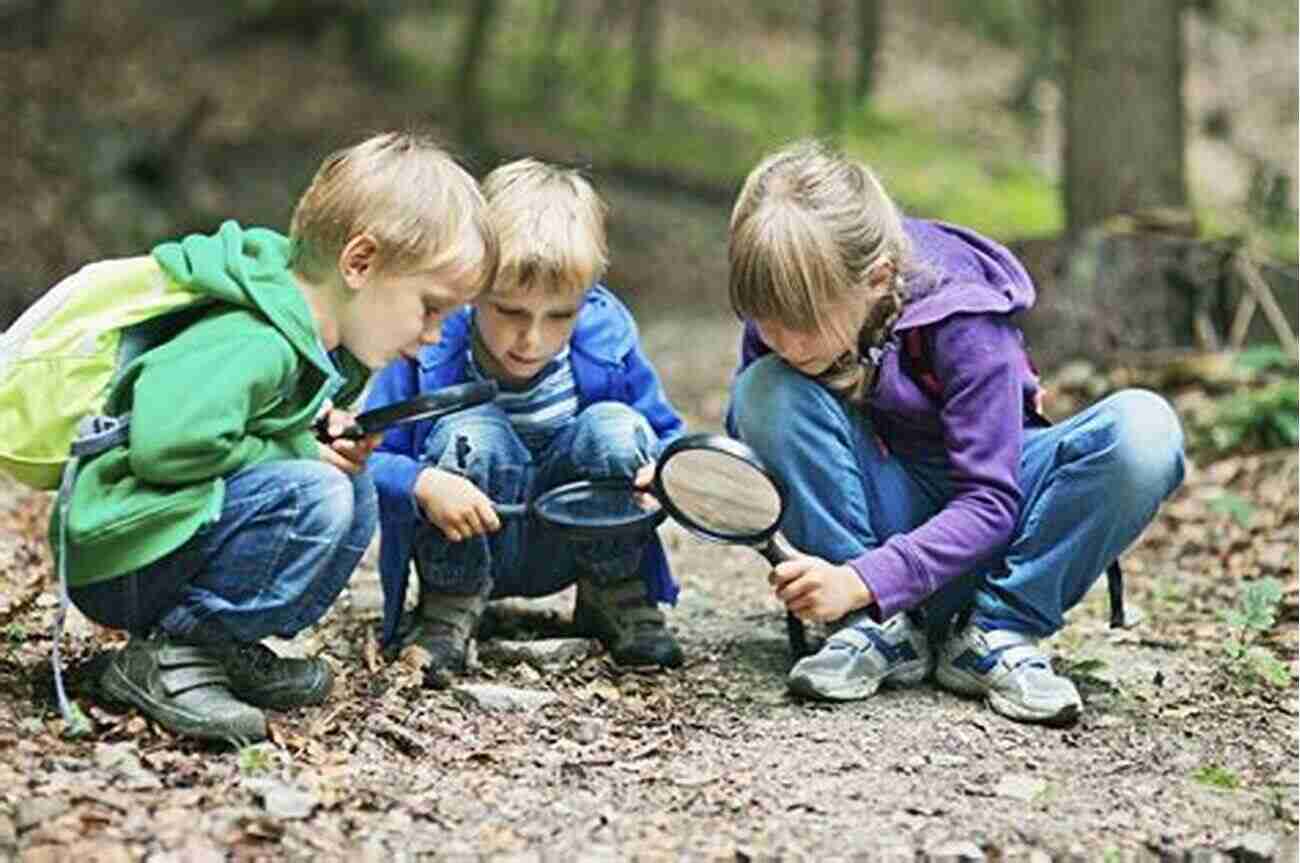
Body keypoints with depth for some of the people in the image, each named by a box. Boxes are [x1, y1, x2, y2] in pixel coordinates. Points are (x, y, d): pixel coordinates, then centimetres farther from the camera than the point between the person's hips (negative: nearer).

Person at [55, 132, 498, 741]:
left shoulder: (325, 346, 7)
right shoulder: (252, 345, -25)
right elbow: (165, 444, -36)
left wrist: (329, 435, 0)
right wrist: (303, 453, -21)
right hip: (113, 563, -10)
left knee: (356, 492, 6)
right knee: (313, 497, -25)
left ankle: (230, 651, 4)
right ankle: (168, 655, -15)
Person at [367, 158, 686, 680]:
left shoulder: (607, 340, -14)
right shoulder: (429, 349, -20)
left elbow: (669, 436, -3)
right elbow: (366, 459, -19)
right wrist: (423, 484, -39)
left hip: (567, 546, 2)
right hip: (467, 547, -2)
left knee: (617, 428, -24)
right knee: (469, 432, -30)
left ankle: (615, 598, -1)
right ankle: (449, 611, -11)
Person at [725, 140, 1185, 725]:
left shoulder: (963, 320, -27)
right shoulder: (784, 309, -15)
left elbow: (990, 502, -27)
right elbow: (750, 439, 1)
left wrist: (863, 581, -37)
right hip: (890, 511, 3)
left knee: (1145, 428, -31)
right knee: (765, 390, -26)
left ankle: (997, 633, -18)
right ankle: (883, 631, -19)